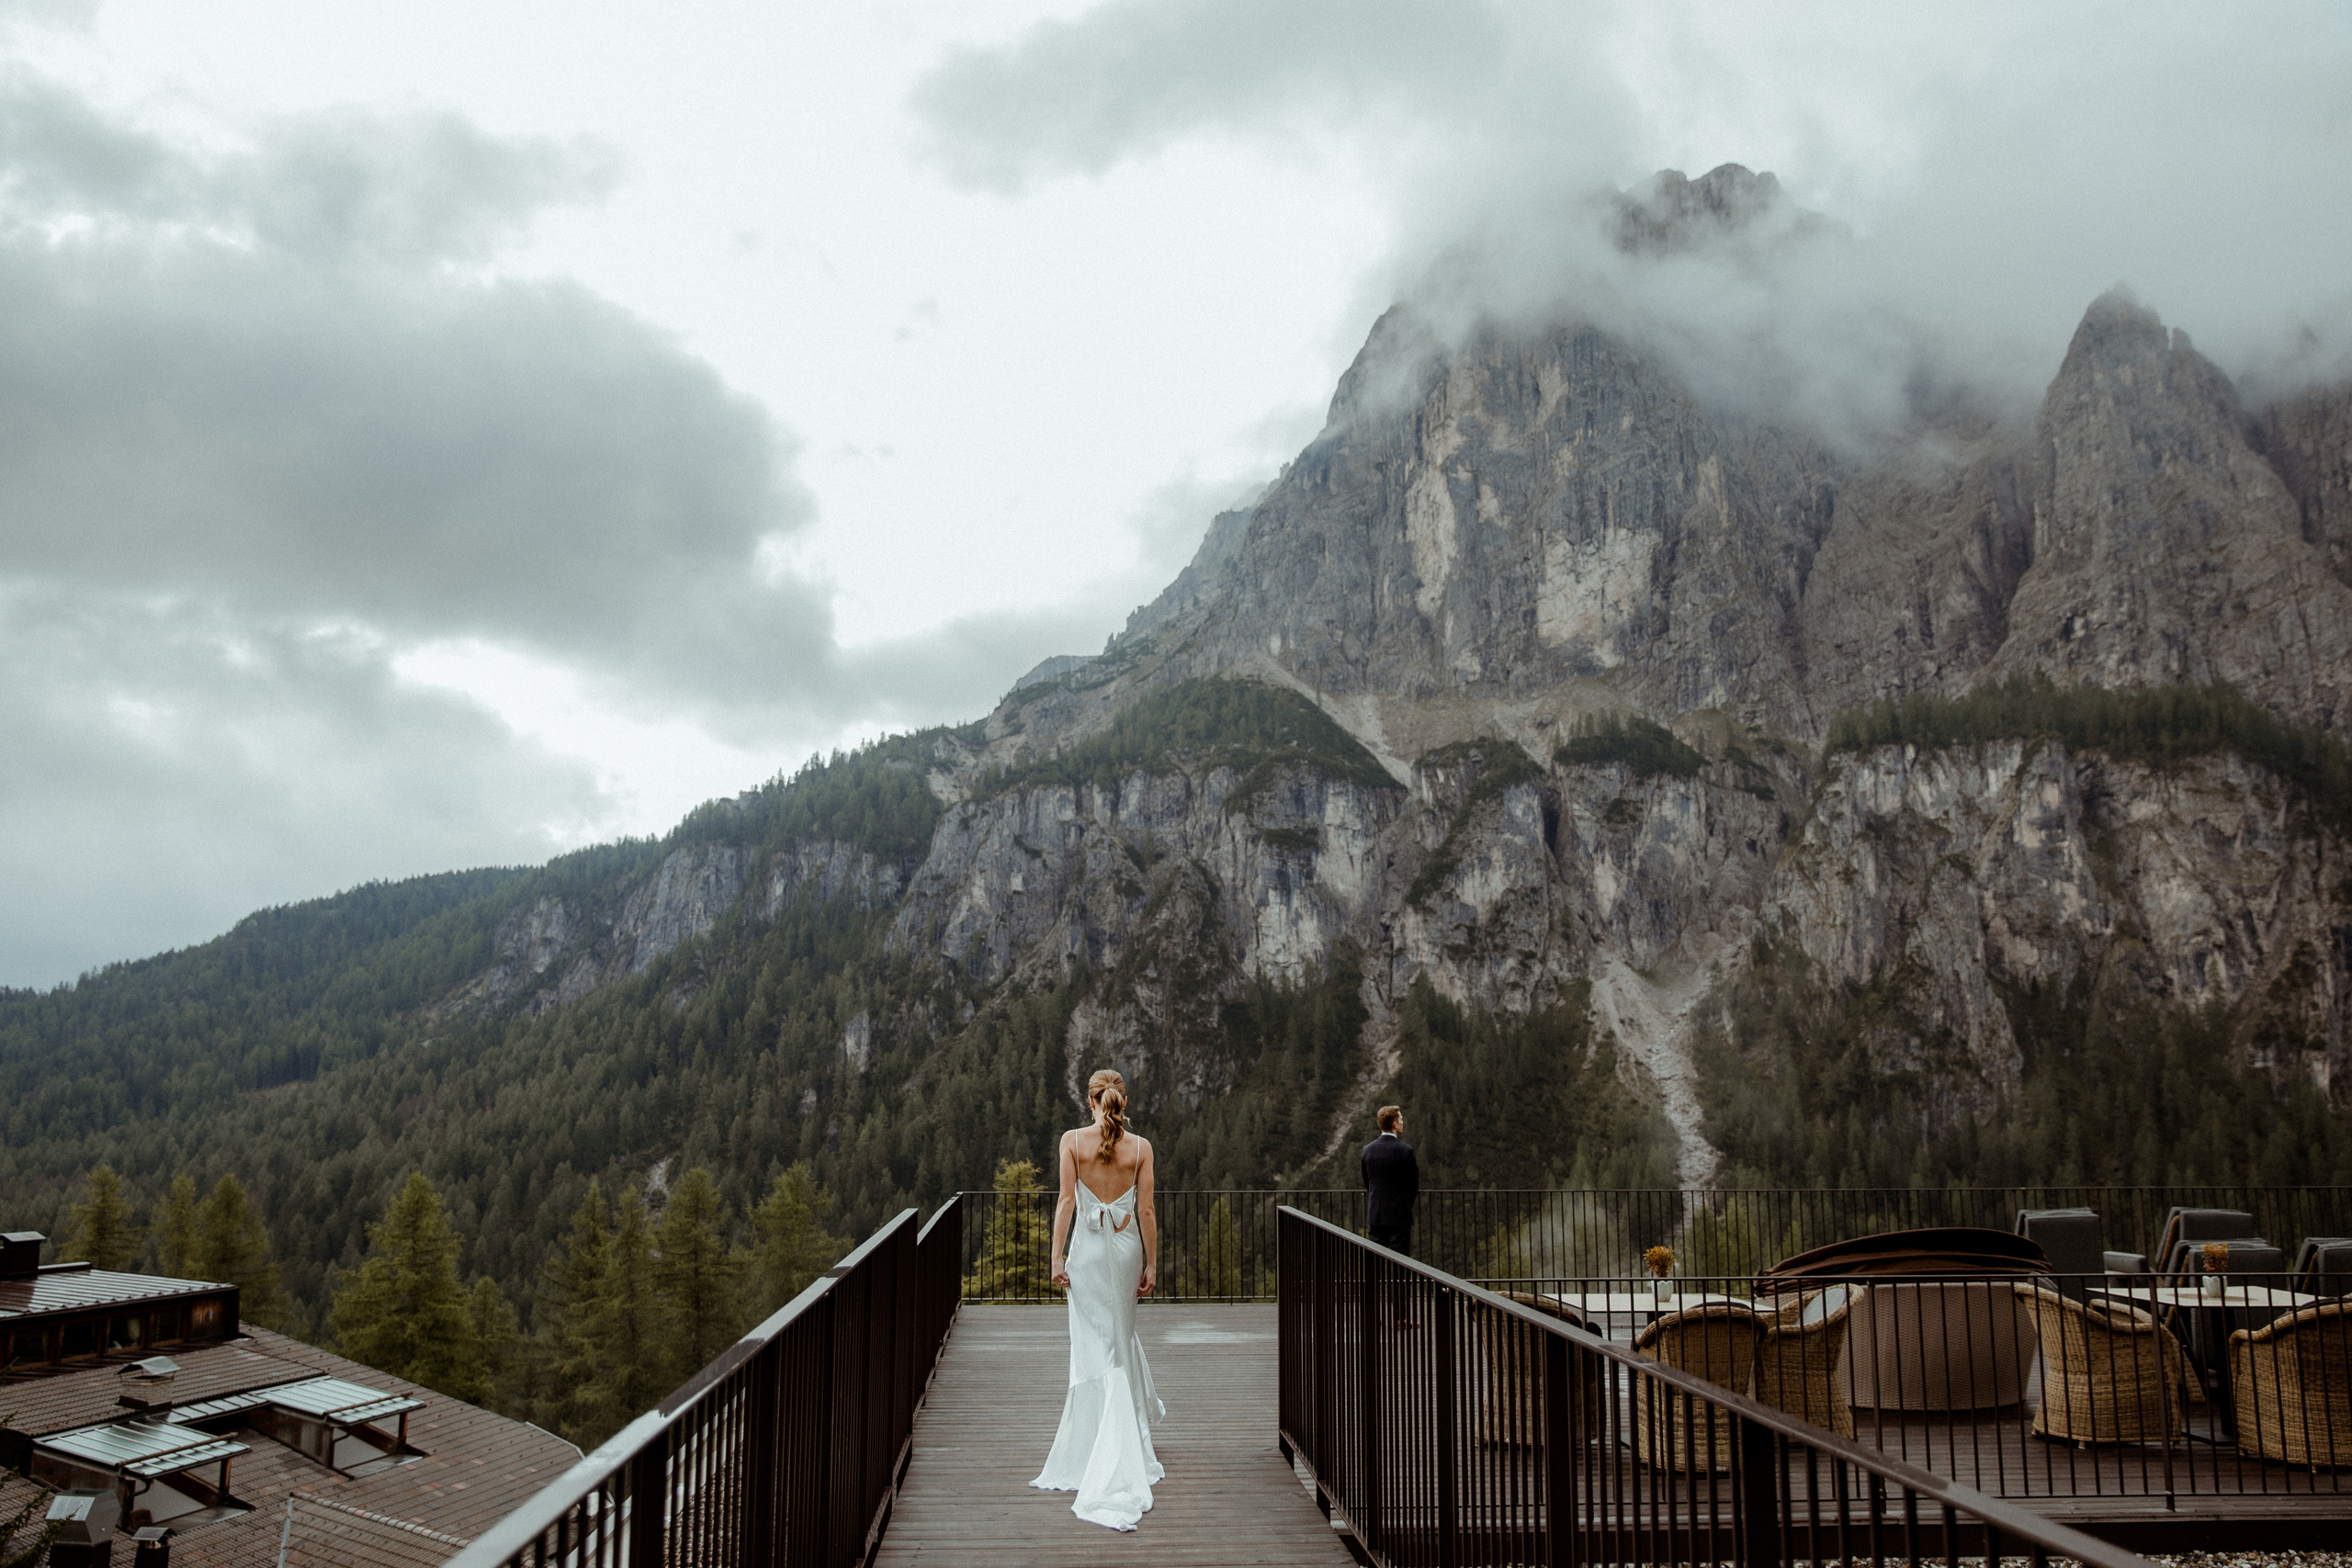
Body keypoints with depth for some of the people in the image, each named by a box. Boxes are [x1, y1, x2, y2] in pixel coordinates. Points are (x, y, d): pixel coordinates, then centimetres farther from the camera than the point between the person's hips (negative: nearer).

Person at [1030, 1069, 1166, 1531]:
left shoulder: (1072, 1140, -6)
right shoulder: (1140, 1147, -3)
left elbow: (1067, 1202, -9)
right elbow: (1146, 1210, -2)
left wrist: (1058, 1256, -5)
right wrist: (1151, 1264, 4)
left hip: (1088, 1249, -2)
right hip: (1127, 1249, 2)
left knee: (1100, 1346, 1)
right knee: (1120, 1333, 20)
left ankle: (1116, 1468, 0)